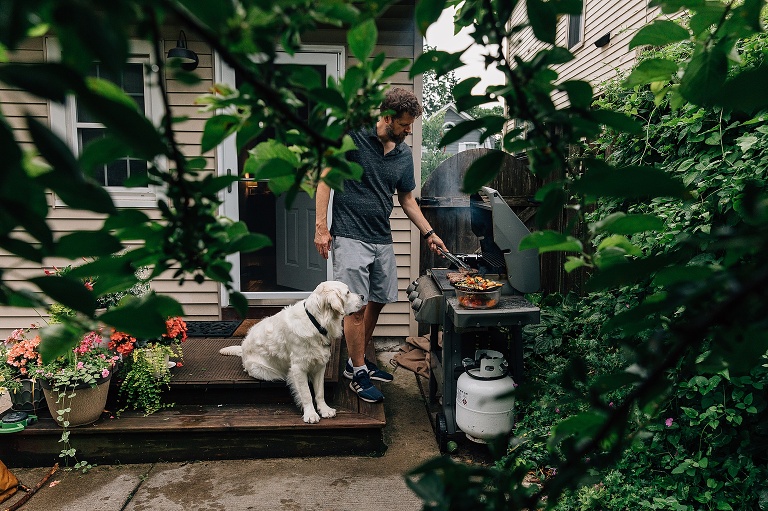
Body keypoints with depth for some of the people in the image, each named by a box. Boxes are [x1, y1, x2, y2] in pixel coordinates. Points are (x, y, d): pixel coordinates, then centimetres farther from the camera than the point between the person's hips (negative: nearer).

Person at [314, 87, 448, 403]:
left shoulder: (404, 154, 9)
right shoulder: (352, 136, -8)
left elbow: (407, 199, 17)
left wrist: (428, 233, 10)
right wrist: (321, 226, -12)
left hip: (382, 240, 7)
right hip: (350, 237, -6)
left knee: (377, 303, 13)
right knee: (357, 306, -4)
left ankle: (358, 361, 30)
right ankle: (358, 374, 12)